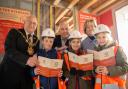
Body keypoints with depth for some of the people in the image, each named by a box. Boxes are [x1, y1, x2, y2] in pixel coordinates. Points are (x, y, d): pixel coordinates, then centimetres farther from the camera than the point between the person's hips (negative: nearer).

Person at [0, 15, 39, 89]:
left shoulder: (36, 40, 11)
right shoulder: (14, 32, -2)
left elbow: (36, 56, 11)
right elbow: (9, 50, -17)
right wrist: (26, 59, -30)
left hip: (26, 76, 4)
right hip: (10, 73, -4)